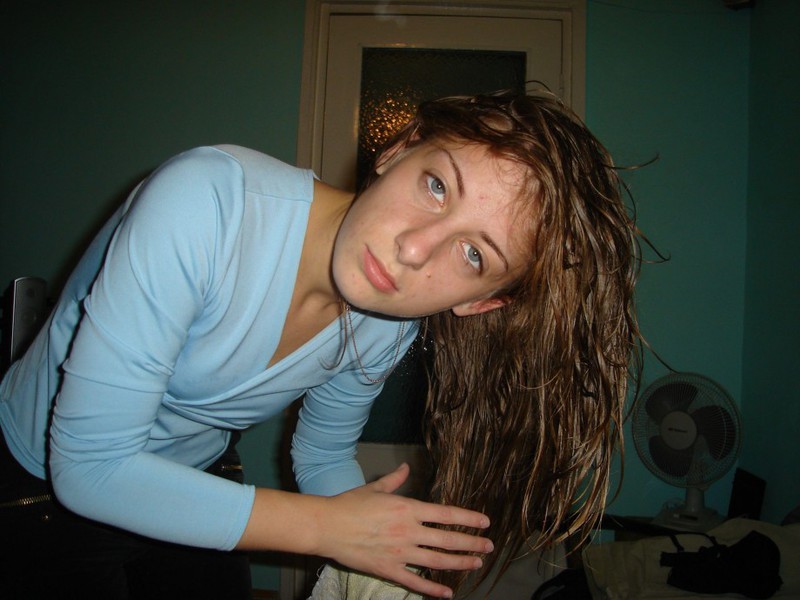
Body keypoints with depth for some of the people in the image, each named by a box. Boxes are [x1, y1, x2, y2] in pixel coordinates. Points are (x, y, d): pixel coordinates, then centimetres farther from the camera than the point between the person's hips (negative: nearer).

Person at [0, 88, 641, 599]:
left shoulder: (388, 332, -18)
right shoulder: (207, 201, -35)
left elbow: (323, 459, 0)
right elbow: (88, 465, -31)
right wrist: (325, 527, -28)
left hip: (199, 481, 3)